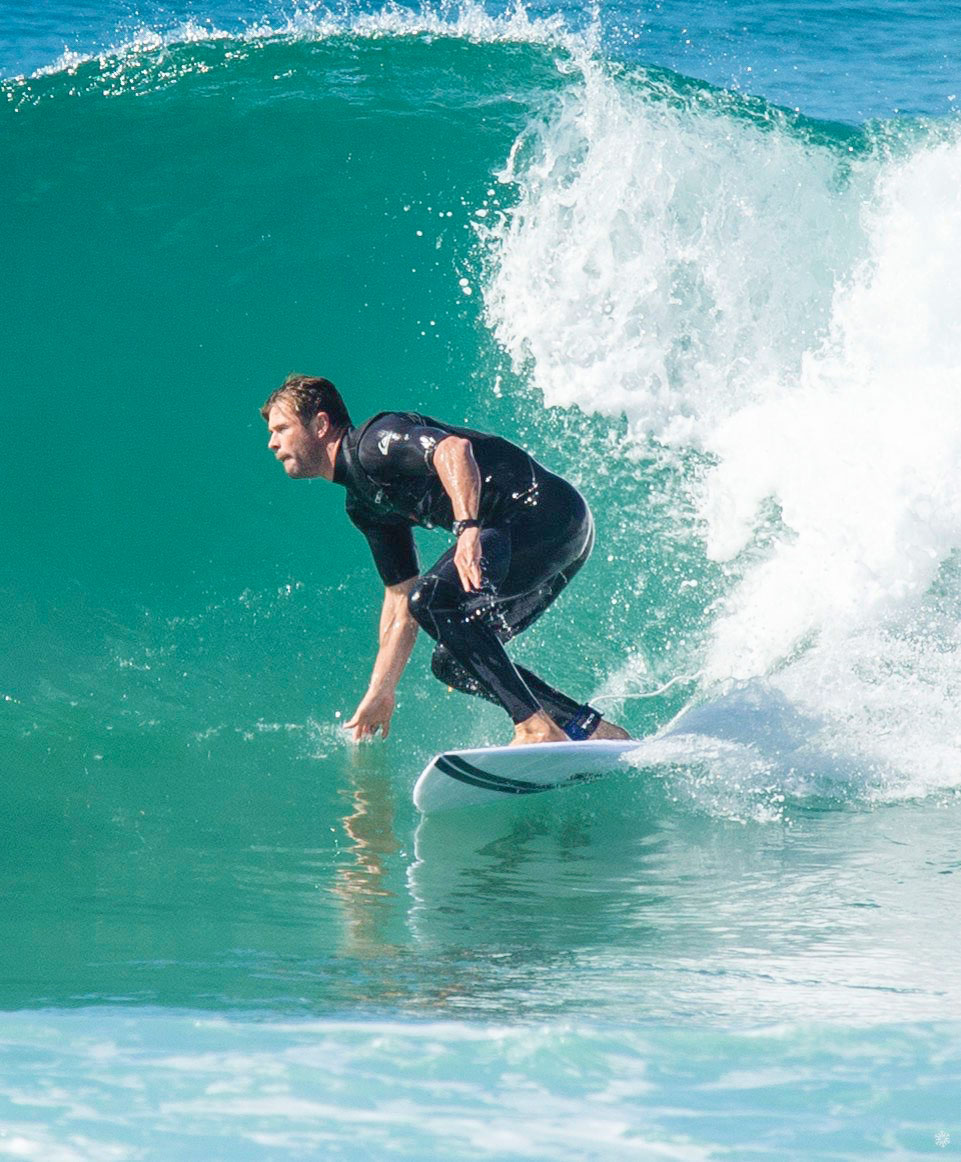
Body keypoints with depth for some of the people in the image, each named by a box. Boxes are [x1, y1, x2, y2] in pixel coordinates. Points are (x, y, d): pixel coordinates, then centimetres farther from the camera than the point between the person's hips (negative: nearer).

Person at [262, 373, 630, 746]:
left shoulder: (373, 442, -10)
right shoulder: (363, 504, 19)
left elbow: (454, 448, -29)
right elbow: (399, 599, 22)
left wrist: (468, 528, -42)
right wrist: (380, 692, 21)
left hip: (546, 508, -10)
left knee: (432, 597, -23)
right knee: (452, 662, 9)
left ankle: (538, 728, -24)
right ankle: (592, 729, 9)